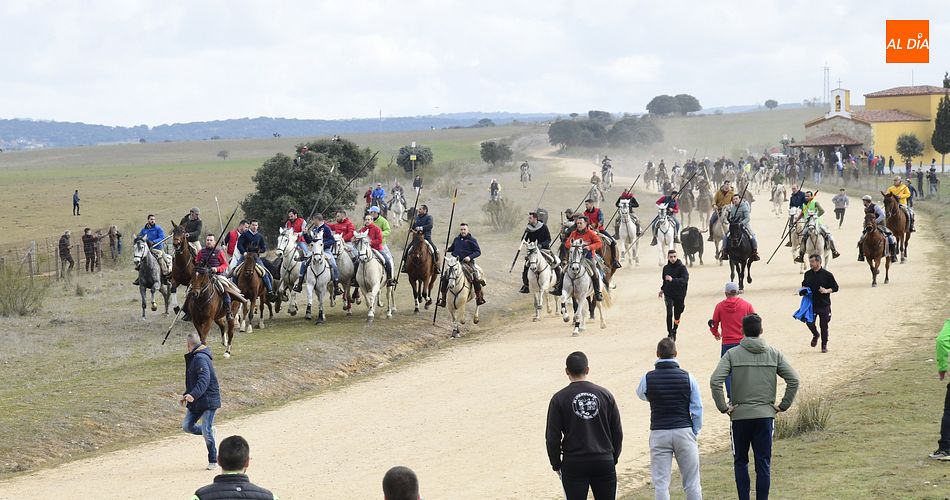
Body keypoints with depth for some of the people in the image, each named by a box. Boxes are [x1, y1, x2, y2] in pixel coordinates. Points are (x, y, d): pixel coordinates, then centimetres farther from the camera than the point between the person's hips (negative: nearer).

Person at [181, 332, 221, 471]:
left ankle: (213, 461, 5)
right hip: (196, 402, 10)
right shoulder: (193, 358, 16)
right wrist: (185, 396, 22)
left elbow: (204, 380, -32)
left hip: (208, 401, -10)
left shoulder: (200, 359, -18)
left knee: (206, 431, -8)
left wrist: (193, 395, -42)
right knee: (186, 426, 4)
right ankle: (209, 432, 25)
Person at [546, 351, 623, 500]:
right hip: (604, 462, 2)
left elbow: (552, 437, -3)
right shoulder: (605, 395, 2)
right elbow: (618, 433, 6)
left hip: (573, 464, -2)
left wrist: (556, 465, 8)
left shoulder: (559, 399, -5)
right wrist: (613, 458, 17)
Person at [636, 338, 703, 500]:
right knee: (692, 482, 8)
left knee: (661, 484, 3)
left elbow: (641, 394, 18)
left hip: (659, 433, 0)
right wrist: (695, 432, 9)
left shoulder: (648, 378, -5)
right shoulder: (687, 377, -4)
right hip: (684, 431, 0)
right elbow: (697, 409, -1)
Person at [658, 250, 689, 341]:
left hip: (679, 295, -2)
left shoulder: (682, 267, -8)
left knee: (677, 316, 9)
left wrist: (673, 280, -32)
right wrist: (662, 289, 10)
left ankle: (674, 331, 31)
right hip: (668, 295, 2)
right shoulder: (666, 268, 7)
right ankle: (669, 333, -13)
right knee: (669, 313, -17)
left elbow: (685, 280, -22)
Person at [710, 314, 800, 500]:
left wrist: (723, 407, -6)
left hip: (740, 416, -1)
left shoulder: (732, 354, -3)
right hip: (766, 415, 1)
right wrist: (783, 406, 4)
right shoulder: (774, 354, 2)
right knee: (763, 463, 4)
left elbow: (715, 381, -14)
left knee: (740, 462, 12)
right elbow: (794, 380, -3)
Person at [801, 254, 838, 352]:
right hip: (811, 303, 3)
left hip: (824, 305, -3)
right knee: (809, 322, -5)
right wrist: (803, 290, 1)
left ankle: (824, 345, 18)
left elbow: (835, 288, -2)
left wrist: (826, 291, -20)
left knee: (824, 326, 3)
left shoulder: (827, 274, -6)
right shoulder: (808, 274, 6)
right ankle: (815, 335, 28)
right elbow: (804, 284, 23)